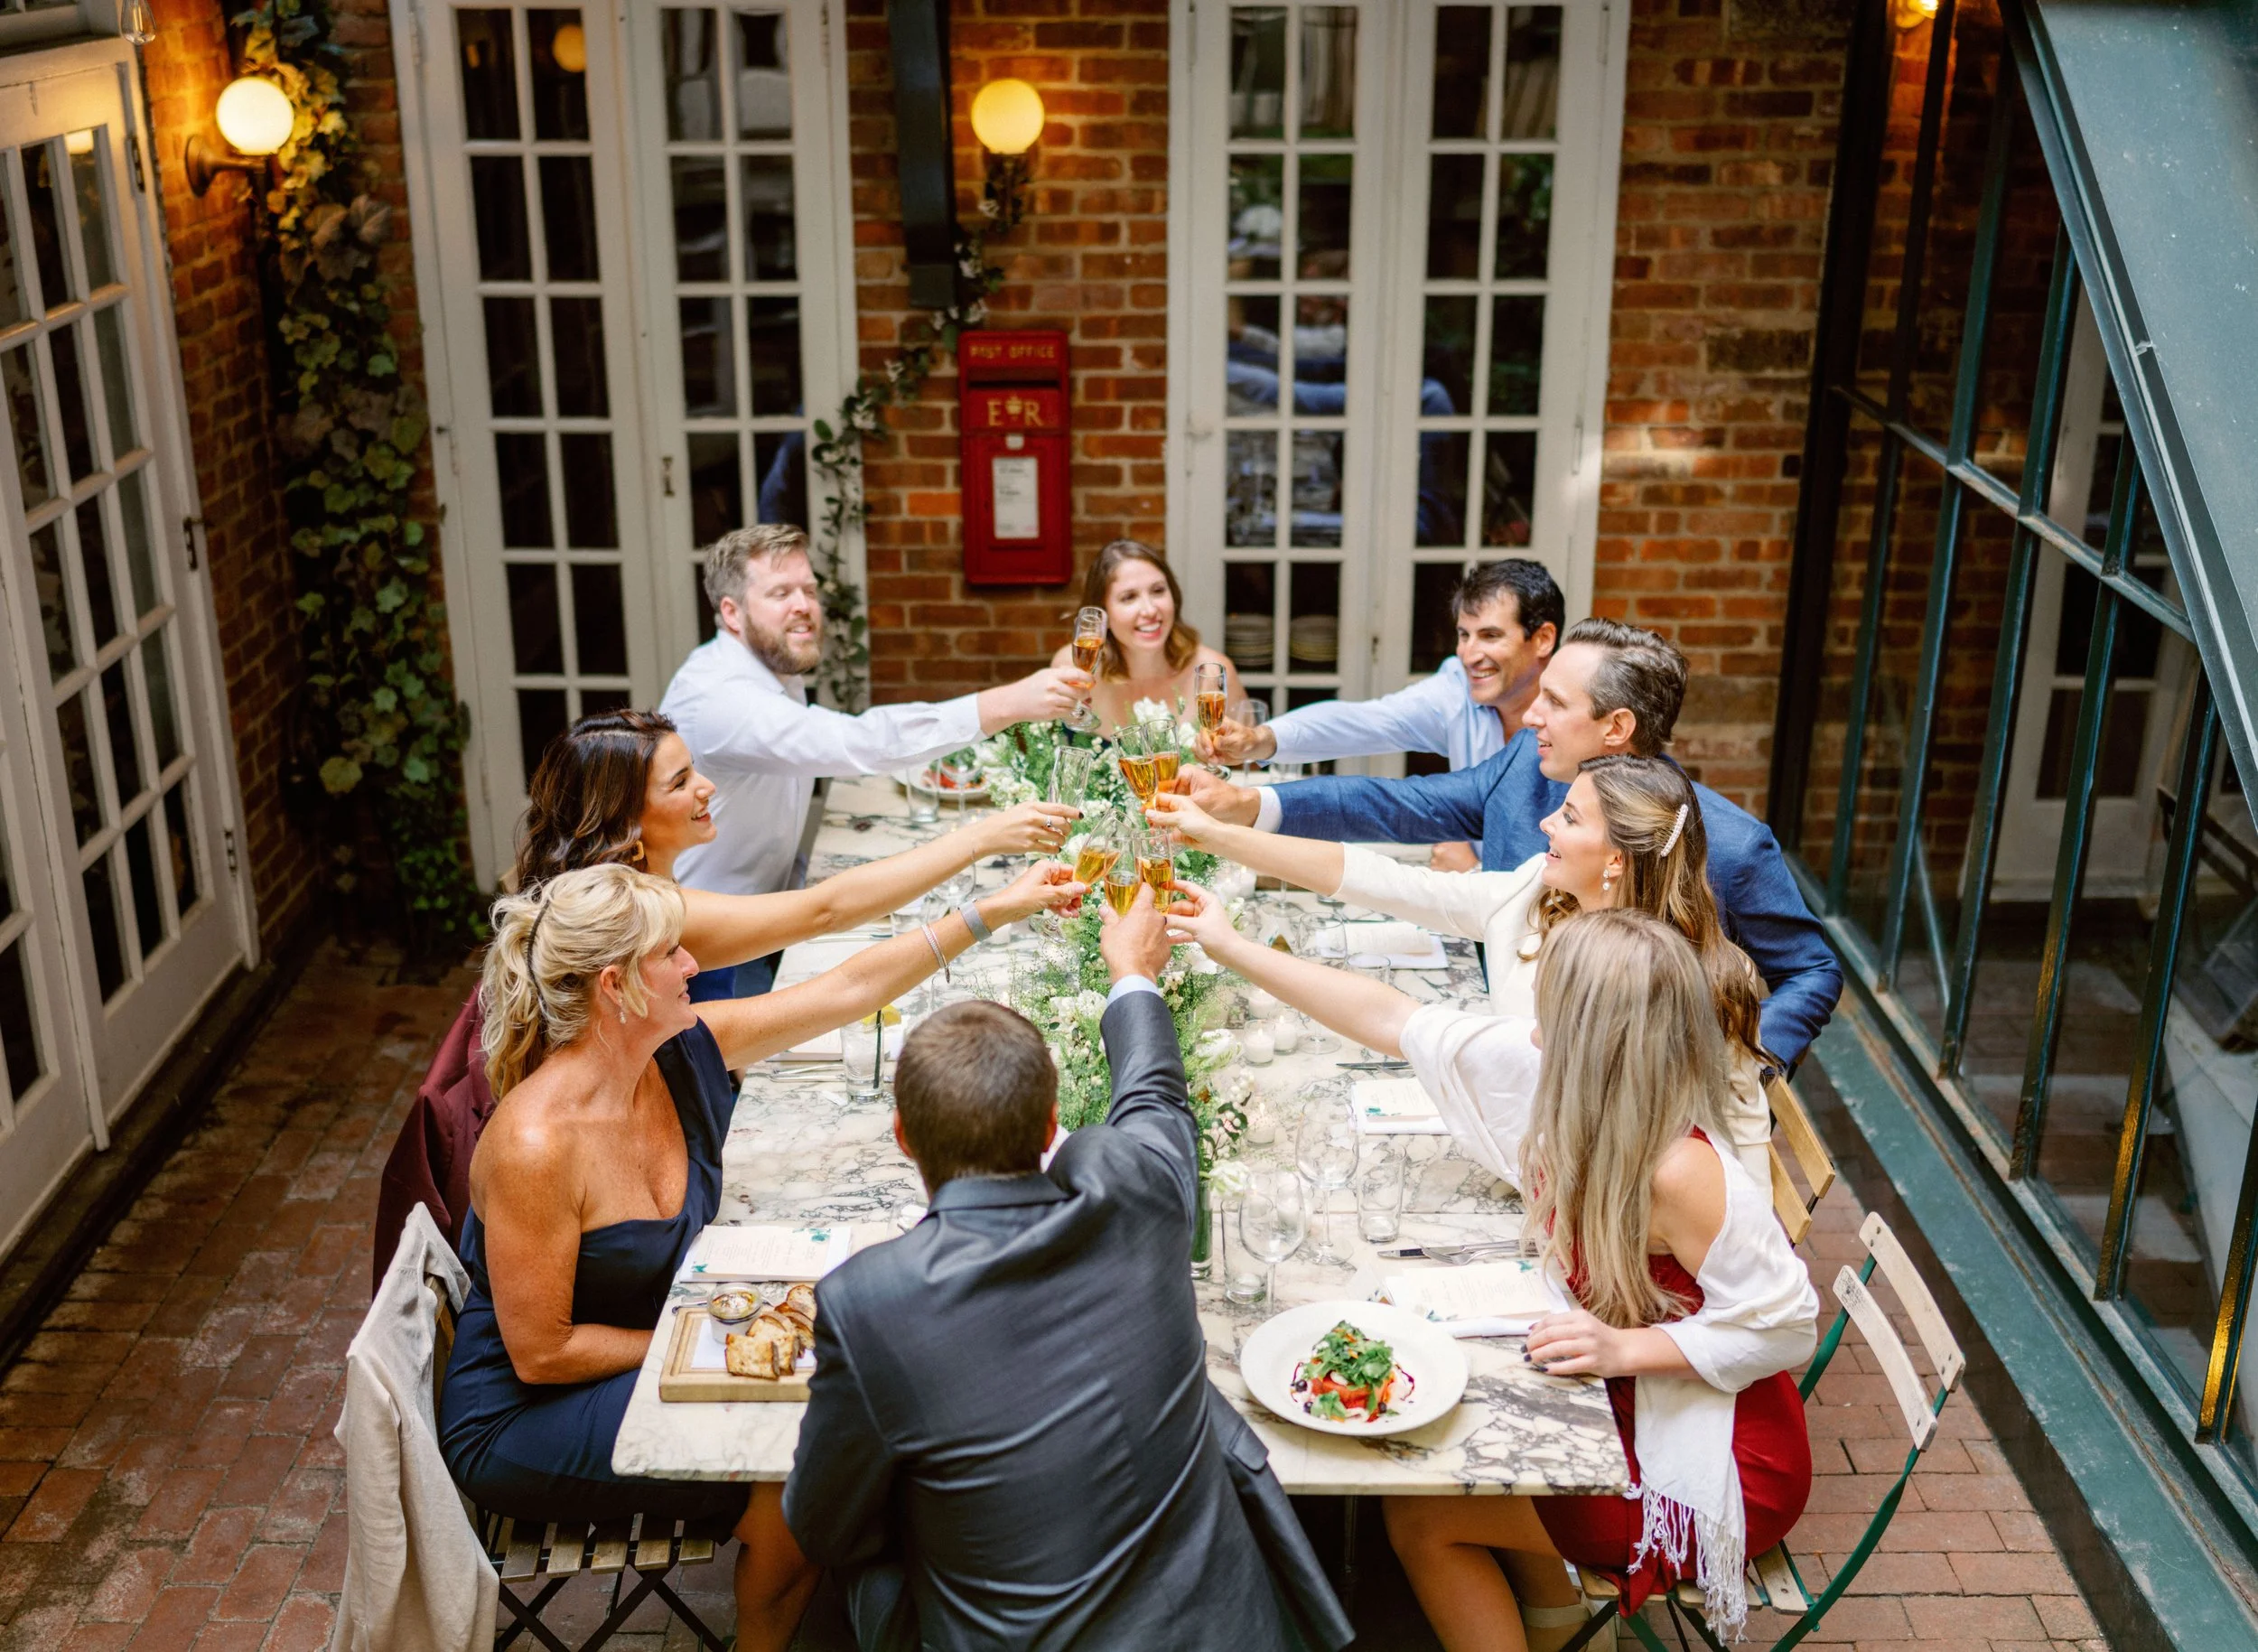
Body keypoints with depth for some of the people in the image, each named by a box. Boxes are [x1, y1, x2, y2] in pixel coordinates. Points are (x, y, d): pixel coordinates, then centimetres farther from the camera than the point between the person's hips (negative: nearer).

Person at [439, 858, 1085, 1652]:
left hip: (650, 1349, 8)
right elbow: (539, 1353, -23)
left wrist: (993, 909, -4)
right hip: (525, 1414, -7)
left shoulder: (680, 1050, -10)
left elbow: (848, 989, -3)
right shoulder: (536, 1144, -31)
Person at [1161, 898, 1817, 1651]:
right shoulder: (1552, 1075, -11)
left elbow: (1783, 1327, -24)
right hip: (1635, 1410, 8)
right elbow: (1392, 1021, -5)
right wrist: (1230, 947, -2)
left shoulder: (1676, 1171, -32)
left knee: (1418, 1515, -4)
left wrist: (1626, 1347, -30)